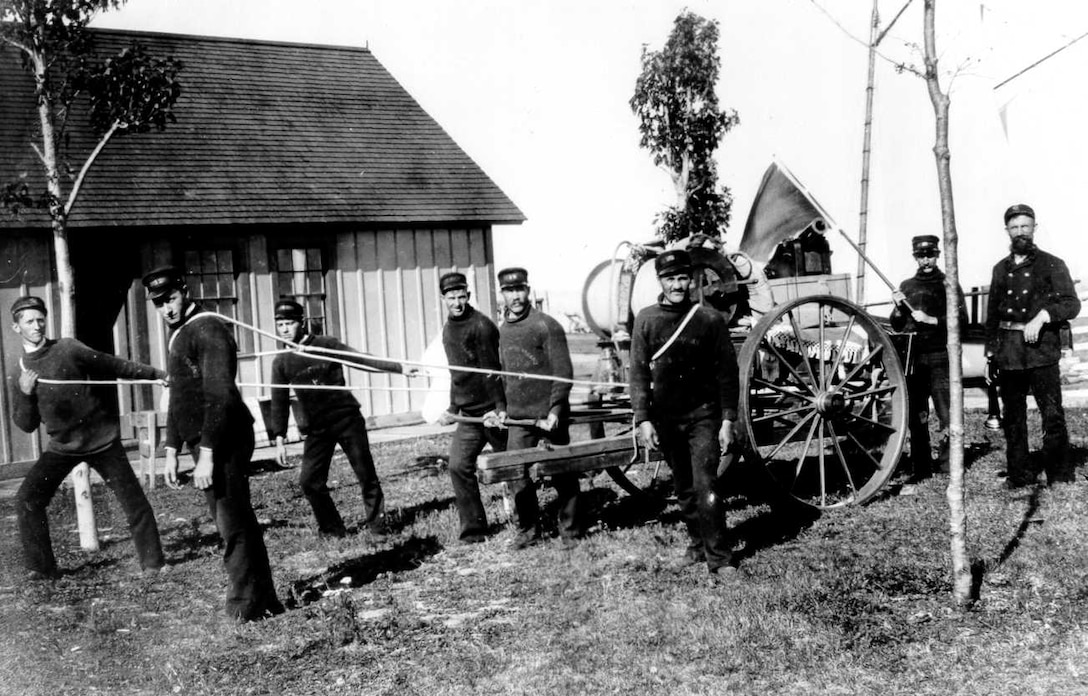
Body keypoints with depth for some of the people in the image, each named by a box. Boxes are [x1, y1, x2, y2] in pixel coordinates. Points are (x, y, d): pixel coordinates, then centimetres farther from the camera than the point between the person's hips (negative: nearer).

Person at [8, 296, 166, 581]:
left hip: (102, 440, -3)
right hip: (63, 445, 3)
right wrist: (25, 394, -14)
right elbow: (27, 425, 4)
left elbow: (115, 366, 0)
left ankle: (152, 562, 10)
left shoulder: (68, 349, -5)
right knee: (28, 499, -10)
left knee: (134, 501, -3)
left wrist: (158, 374, -1)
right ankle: (41, 567, 4)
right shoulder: (20, 375, 4)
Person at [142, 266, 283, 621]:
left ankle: (246, 611, 1)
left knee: (233, 526, -6)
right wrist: (172, 451, 20)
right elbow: (178, 399, 24)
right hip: (205, 444, 10)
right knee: (236, 523, 14)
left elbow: (219, 396, -21)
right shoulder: (179, 335, 18)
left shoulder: (207, 329, -13)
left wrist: (206, 455, -23)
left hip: (222, 442, -10)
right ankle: (263, 600, 22)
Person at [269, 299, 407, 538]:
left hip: (347, 419, -2)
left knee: (366, 473, 0)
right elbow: (280, 402, 7)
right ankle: (332, 528, 11)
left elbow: (362, 360, -7)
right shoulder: (281, 363, 4)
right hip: (316, 428, 2)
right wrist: (279, 439, 0)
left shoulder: (326, 345, -4)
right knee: (310, 480, -6)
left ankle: (376, 522, 16)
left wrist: (399, 367, -17)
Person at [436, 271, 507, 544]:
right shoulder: (448, 330, 12)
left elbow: (491, 371, -18)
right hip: (469, 414, 7)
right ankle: (473, 530, 6)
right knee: (459, 466, -2)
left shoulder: (481, 326, -14)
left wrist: (499, 408, -22)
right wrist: (453, 408, 19)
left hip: (492, 410, -7)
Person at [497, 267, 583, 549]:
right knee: (517, 478, 2)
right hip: (518, 419, 5)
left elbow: (564, 373, -11)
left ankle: (570, 531, 17)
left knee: (562, 475, 4)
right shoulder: (503, 330, 11)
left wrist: (555, 410, -18)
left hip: (549, 417, -5)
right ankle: (527, 530, 18)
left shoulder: (546, 325, -7)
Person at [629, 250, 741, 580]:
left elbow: (727, 373, -3)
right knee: (684, 488, 14)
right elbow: (638, 373, 0)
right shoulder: (646, 320, -1)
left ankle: (719, 558, -2)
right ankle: (697, 543, 32)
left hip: (704, 416, -3)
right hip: (665, 419, 3)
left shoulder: (710, 320, -5)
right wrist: (643, 419, -7)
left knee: (705, 487, -9)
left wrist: (728, 421, -7)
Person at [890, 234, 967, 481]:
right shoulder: (906, 286, 15)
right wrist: (898, 309, -2)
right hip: (912, 356, 3)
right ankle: (920, 467, 11)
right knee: (915, 416, 4)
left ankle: (947, 463, -1)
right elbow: (896, 326, 17)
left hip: (940, 356, -3)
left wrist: (931, 320, -13)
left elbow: (962, 320, -3)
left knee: (947, 413, -10)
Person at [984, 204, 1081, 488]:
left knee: (1052, 414, -9)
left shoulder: (1052, 264, 5)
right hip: (1008, 352, 4)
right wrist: (990, 354, 15)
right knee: (1013, 417, 7)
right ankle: (1019, 474, 15)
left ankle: (1060, 476, -1)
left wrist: (1041, 317, -18)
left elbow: (1071, 304, -2)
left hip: (1042, 350, -4)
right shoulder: (1000, 269, 17)